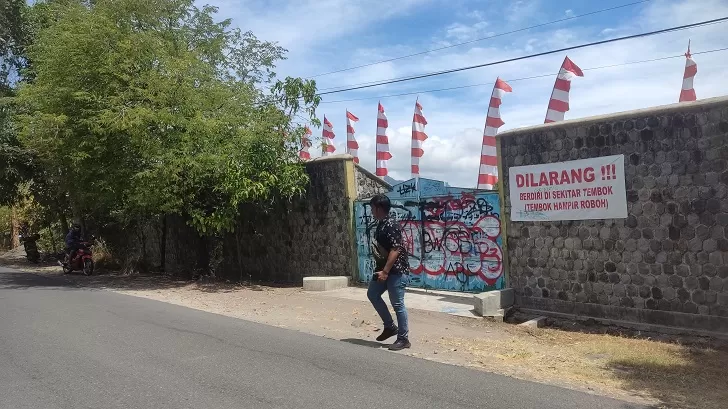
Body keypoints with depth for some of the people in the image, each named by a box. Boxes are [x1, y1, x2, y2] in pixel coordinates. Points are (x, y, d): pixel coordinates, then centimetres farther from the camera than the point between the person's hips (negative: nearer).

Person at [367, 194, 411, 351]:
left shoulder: (391, 225, -19)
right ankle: (390, 326, 25)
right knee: (372, 294, 16)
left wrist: (385, 271, -27)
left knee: (397, 304, -4)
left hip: (396, 270, -11)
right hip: (383, 269, 11)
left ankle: (403, 339, 8)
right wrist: (381, 270, 23)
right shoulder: (380, 224, 12)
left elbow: (395, 250, -25)